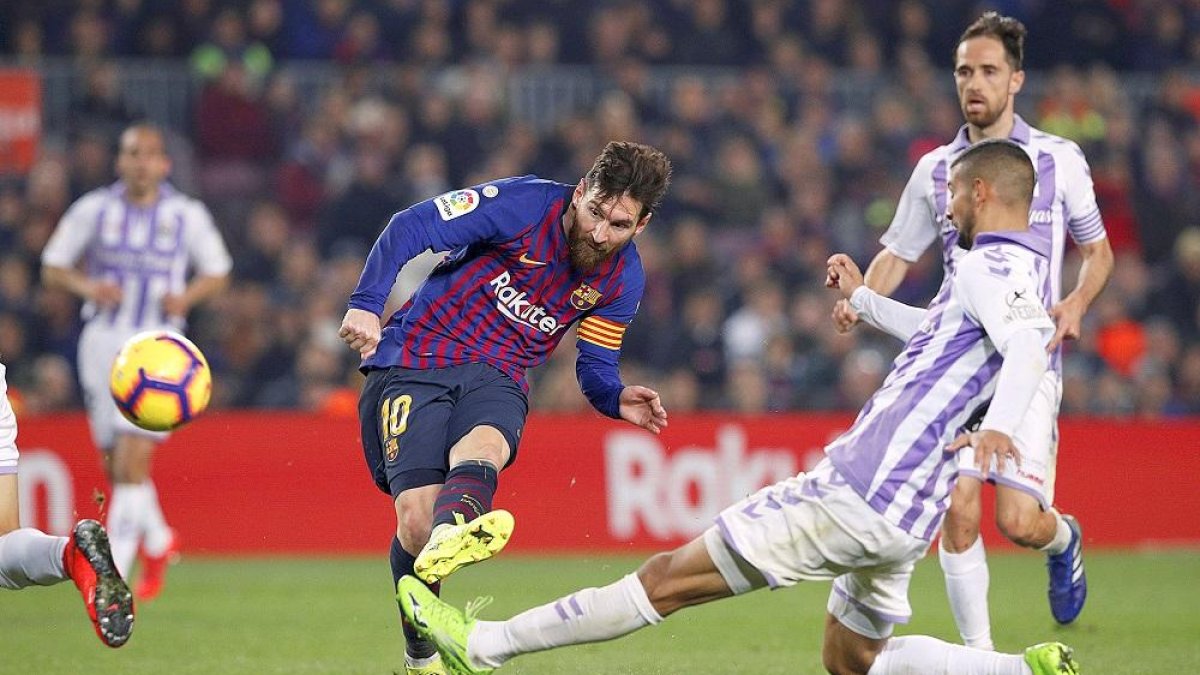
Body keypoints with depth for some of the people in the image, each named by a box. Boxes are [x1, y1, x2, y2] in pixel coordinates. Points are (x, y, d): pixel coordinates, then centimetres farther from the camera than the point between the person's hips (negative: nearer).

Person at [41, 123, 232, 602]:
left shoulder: (188, 216, 1)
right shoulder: (94, 210, 2)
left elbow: (217, 273, 11)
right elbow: (52, 267, 7)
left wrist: (186, 296, -9)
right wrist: (86, 286, -14)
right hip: (103, 341, 2)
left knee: (133, 457, -16)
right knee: (116, 465, 7)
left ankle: (115, 574, -15)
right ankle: (158, 542, 35)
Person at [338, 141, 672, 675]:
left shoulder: (623, 279, 5)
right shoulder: (524, 204, -12)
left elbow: (594, 368, 15)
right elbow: (411, 227, -13)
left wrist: (617, 400, -9)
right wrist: (366, 304, -24)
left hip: (497, 378, 3)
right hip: (414, 364, -3)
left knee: (483, 445, -36)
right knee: (416, 517, -20)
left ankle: (448, 538, -70)